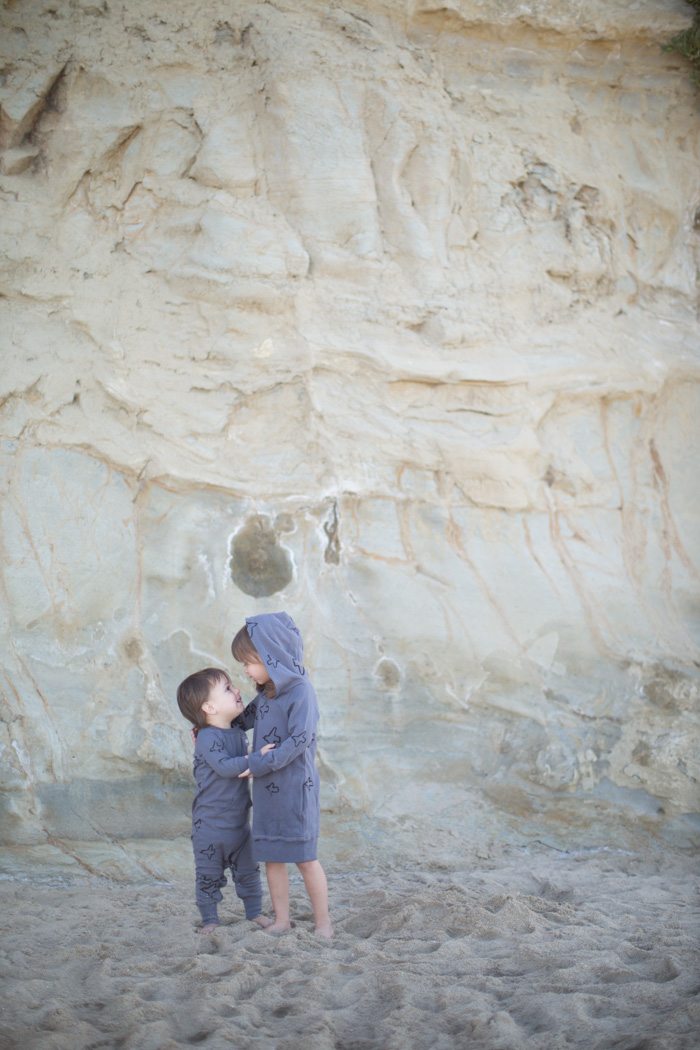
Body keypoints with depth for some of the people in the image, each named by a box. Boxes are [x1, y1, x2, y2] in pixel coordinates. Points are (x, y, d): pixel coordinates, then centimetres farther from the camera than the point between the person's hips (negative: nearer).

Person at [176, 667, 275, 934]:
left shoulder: (238, 732, 5)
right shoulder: (207, 738, -18)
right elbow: (225, 766, -31)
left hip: (239, 819, 6)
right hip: (210, 821, -6)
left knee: (247, 870, 15)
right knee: (209, 874, 5)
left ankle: (255, 912, 29)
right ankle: (209, 919, 18)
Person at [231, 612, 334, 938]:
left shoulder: (300, 691, -16)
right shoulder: (267, 691, 9)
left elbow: (300, 740, -22)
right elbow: (247, 717, 28)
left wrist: (259, 764, -20)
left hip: (295, 788, -8)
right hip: (267, 788, 8)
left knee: (304, 856, 0)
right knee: (271, 855, 10)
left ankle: (322, 921, 13)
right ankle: (281, 920, 21)